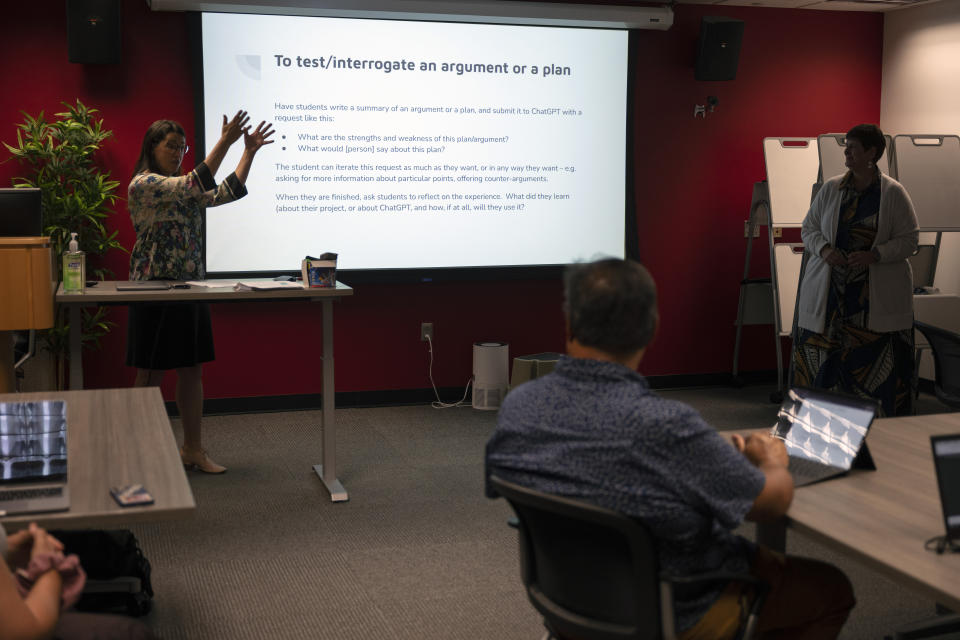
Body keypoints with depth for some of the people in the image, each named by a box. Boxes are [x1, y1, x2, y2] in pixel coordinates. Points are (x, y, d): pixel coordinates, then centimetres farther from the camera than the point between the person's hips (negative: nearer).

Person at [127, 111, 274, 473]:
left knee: (192, 370, 9)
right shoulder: (143, 184, -11)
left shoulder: (181, 188, 14)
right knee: (151, 374, 1)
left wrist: (250, 152, 6)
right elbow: (195, 185, -25)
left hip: (190, 287, 8)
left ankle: (192, 450, 18)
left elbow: (228, 192, 12)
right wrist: (224, 143, -26)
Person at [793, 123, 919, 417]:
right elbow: (809, 228, 13)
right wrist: (824, 249, -8)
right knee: (823, 358, 0)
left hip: (877, 298, -2)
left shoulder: (894, 193, -1)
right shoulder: (830, 188, 7)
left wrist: (874, 255, -16)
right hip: (828, 291, 3)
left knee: (877, 365, -5)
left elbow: (909, 239, 0)